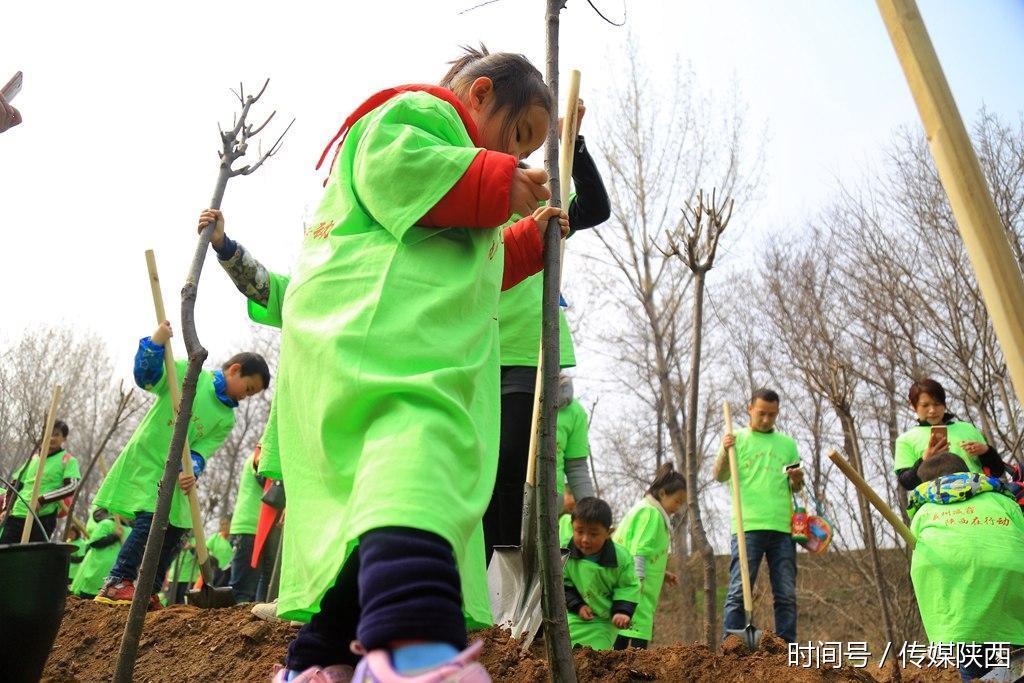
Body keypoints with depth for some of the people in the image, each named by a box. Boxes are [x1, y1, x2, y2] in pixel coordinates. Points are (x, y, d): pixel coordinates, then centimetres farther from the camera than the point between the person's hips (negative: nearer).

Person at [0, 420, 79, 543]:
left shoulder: (68, 460, 2)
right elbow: (15, 484, 24)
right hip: (16, 514, 5)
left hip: (43, 518, -5)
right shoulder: (33, 457, 19)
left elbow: (72, 486, -11)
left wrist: (42, 500, -18)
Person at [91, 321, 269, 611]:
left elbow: (201, 451, -5)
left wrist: (191, 471, -26)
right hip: (144, 462, -6)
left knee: (175, 531, 4)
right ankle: (117, 583, -7)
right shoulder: (189, 374, -7)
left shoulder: (226, 419, 4)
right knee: (150, 519, -20)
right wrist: (156, 341, -28)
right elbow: (145, 376, -13)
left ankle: (148, 591, 17)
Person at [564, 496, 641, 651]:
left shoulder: (621, 557, -19)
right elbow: (563, 583, -4)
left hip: (604, 619, -2)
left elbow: (629, 587, -7)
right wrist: (577, 605, -13)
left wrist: (623, 611, -19)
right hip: (575, 614, 2)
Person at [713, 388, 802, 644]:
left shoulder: (788, 443, 18)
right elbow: (720, 476, 0)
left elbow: (795, 489, 21)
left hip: (783, 527, 4)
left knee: (786, 595, 4)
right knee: (739, 591, -6)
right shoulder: (737, 439, 9)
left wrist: (797, 480, -3)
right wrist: (725, 452, -20)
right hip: (748, 526, -3)